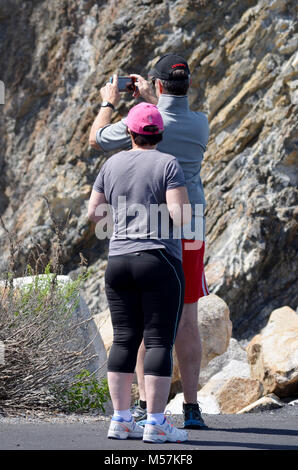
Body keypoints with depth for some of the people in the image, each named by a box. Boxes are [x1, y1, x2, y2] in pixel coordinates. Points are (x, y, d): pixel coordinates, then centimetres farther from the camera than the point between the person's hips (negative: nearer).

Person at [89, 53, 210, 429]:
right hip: (190, 229, 2)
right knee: (187, 318, 4)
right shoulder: (200, 124, 0)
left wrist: (108, 103, 25)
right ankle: (191, 408, 1)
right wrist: (150, 100, 34)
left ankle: (145, 406, 2)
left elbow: (96, 139, 8)